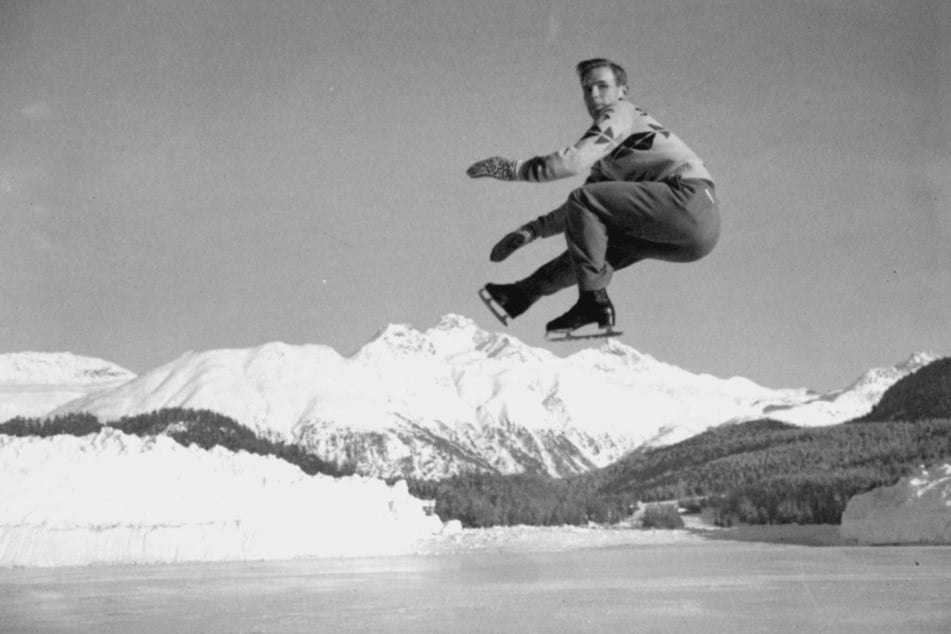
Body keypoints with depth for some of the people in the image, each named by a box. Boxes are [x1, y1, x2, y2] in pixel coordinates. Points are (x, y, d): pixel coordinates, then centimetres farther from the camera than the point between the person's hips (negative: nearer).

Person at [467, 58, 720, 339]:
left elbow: (575, 160, -13)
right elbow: (584, 210, 32)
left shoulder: (621, 113, 2)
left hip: (690, 198, -10)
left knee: (584, 201, -15)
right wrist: (532, 230, 23)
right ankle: (522, 295, 19)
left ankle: (594, 303, -18)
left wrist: (513, 169, -6)